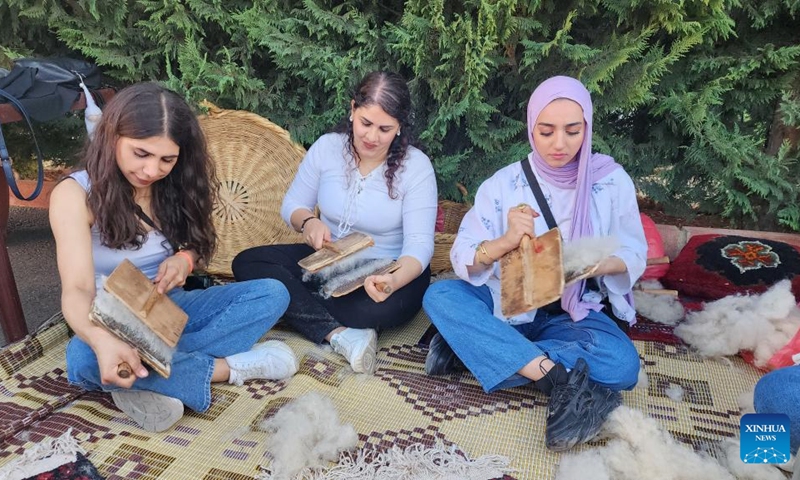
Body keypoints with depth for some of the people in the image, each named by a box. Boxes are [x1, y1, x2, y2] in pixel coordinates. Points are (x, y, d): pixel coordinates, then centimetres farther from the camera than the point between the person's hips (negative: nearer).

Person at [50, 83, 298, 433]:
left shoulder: (177, 185, -4)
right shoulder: (75, 195, -18)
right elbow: (78, 290, -26)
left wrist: (185, 257, -19)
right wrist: (102, 341, -50)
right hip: (115, 324, -4)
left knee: (272, 295, -18)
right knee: (85, 360, -39)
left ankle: (149, 381, -28)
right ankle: (227, 367, -24)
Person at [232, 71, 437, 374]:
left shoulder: (416, 166, -15)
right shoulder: (327, 147, -6)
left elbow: (419, 243, -22)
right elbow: (291, 205, 3)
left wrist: (394, 281, -44)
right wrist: (308, 222, -23)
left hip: (390, 271, -4)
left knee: (383, 308, -39)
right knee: (246, 263, -16)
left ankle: (300, 305, -13)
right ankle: (340, 335, -29)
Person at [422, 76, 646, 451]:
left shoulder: (612, 181, -6)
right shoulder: (504, 183, -8)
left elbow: (634, 255, -1)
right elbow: (462, 259, -14)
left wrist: (597, 264, -24)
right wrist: (505, 241, -35)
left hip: (573, 313, 0)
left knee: (622, 362, -30)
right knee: (439, 296, -27)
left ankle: (470, 346, -24)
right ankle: (561, 381, -35)